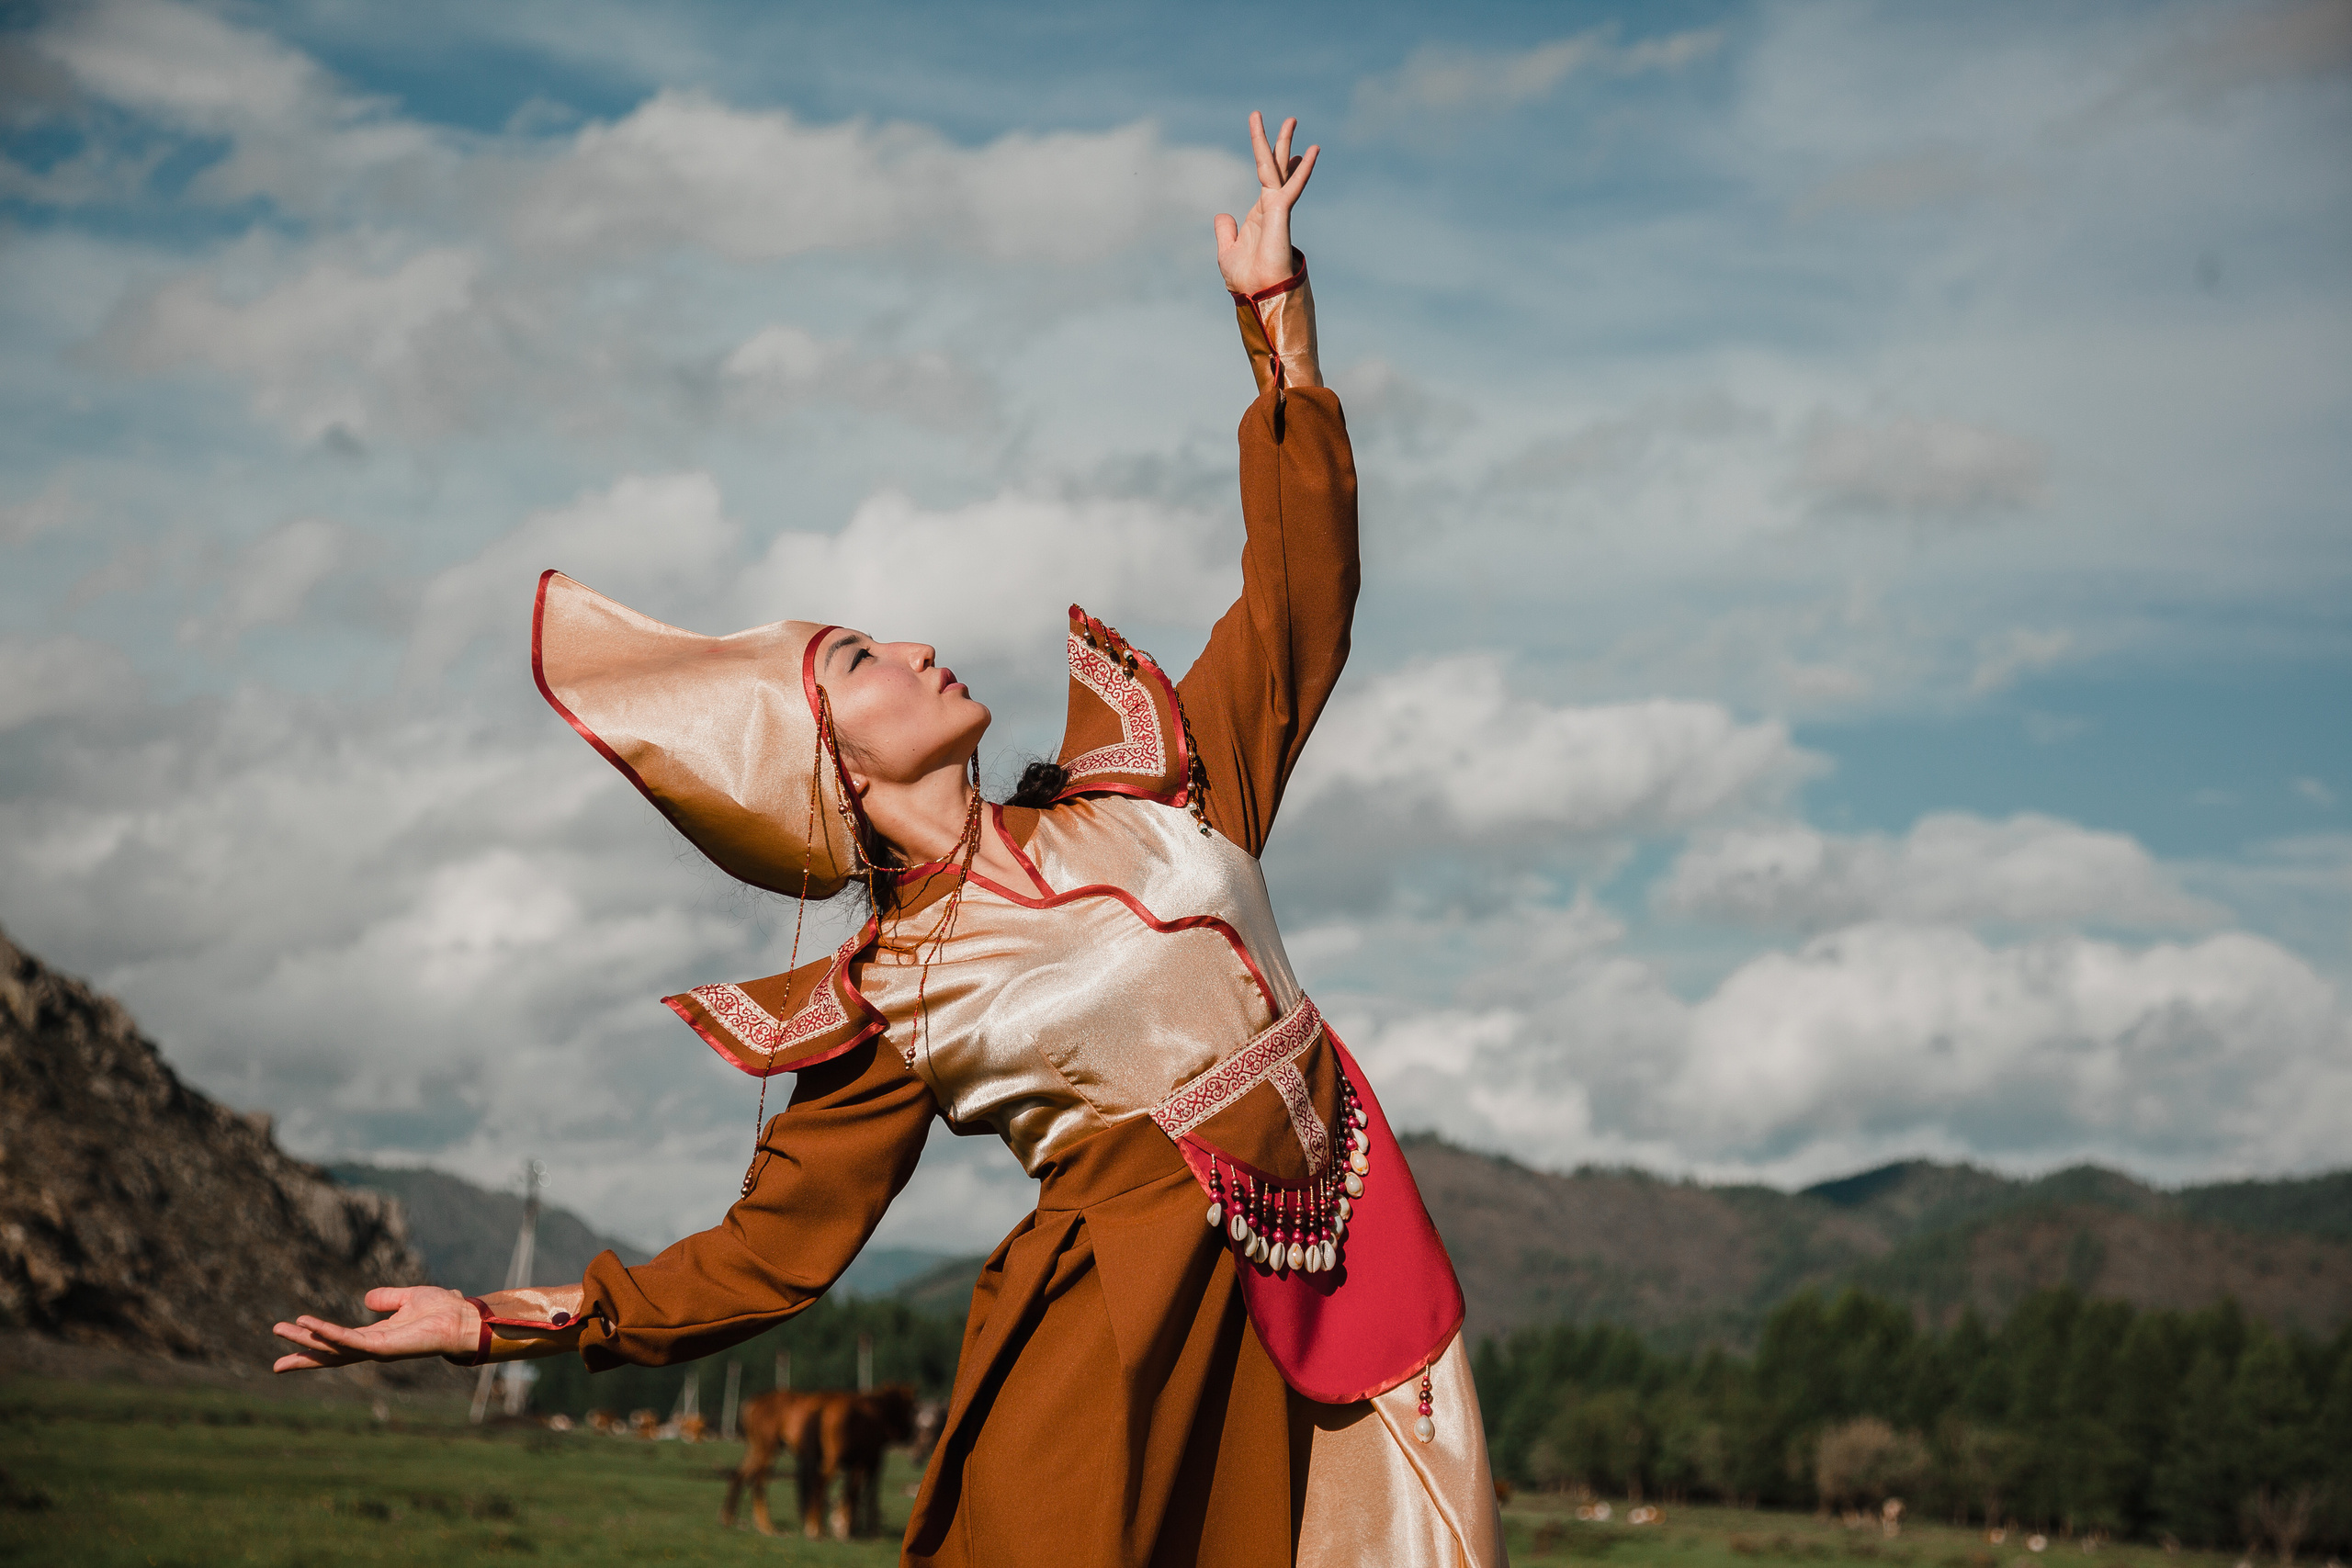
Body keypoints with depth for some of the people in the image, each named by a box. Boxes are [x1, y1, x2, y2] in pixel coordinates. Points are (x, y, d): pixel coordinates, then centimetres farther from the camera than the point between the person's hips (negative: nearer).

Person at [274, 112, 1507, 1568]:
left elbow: (1298, 600, 16)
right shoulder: (884, 1005, 0)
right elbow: (770, 1249, 3)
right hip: (1134, 1326, -4)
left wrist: (1278, 312, 15)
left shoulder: (1143, 786, 12)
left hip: (1328, 1292, 4)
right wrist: (494, 1321, -5)